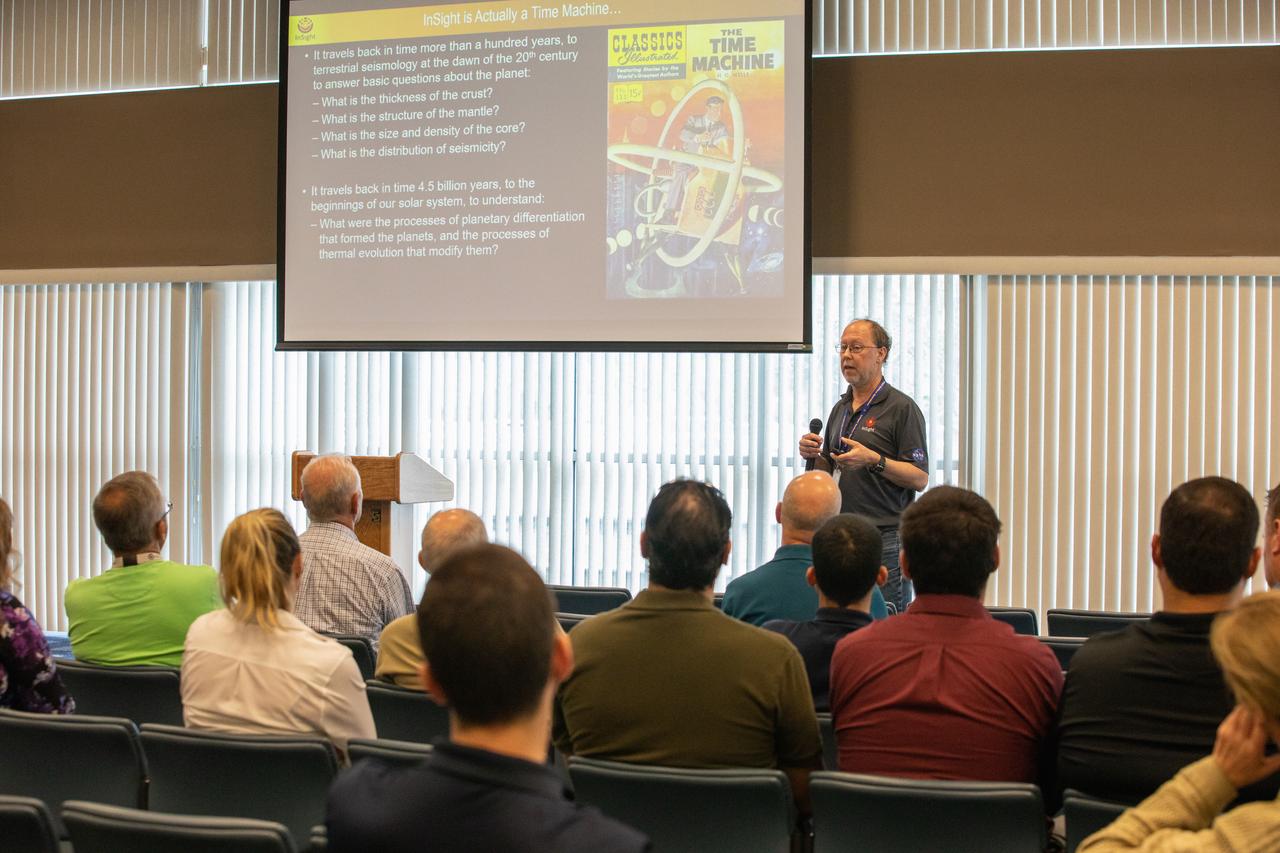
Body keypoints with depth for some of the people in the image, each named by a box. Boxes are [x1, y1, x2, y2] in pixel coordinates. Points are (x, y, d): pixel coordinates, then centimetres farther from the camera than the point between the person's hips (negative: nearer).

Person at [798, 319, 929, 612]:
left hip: (886, 540, -7)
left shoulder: (902, 408, -5)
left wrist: (873, 460, -23)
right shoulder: (840, 409, 16)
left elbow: (920, 478, -11)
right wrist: (812, 455, 1)